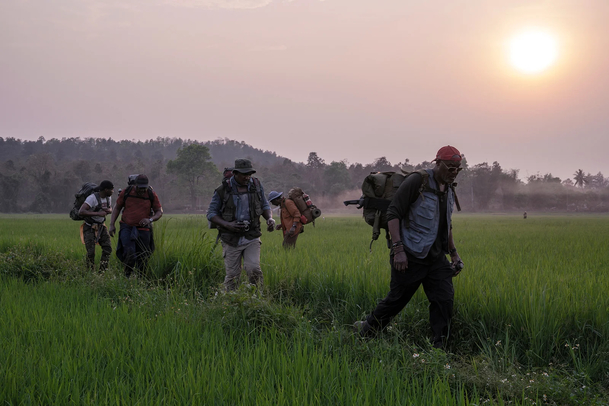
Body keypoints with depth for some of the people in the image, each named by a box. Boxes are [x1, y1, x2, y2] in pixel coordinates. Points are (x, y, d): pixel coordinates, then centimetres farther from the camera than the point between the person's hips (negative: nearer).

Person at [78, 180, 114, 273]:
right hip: (89, 228, -6)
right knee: (91, 252, -11)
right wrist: (98, 213, -40)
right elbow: (81, 212, -37)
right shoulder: (92, 198, -28)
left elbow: (110, 209, 13)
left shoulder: (107, 197, -5)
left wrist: (108, 210, -13)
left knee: (107, 248, -8)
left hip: (100, 226, 6)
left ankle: (102, 271, 2)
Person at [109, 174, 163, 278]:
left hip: (143, 229, 1)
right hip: (127, 227, -1)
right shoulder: (126, 192, -4)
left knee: (142, 257, 4)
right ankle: (127, 276, -3)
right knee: (129, 252, -22)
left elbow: (159, 212, 1)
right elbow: (117, 208, 7)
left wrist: (150, 219, -19)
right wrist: (112, 225, -1)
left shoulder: (151, 195, -4)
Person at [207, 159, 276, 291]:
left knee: (253, 269, -15)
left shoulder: (256, 186, 2)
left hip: (252, 237, 1)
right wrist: (227, 224, -18)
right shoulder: (223, 190, -7)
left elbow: (265, 205, 16)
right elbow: (211, 213, -1)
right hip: (231, 239, -1)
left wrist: (269, 218, -6)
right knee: (232, 275, 2)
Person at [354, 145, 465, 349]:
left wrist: (454, 252, 22)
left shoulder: (449, 190, 12)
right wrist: (398, 248, -22)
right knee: (397, 299, 4)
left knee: (444, 299, -2)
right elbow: (393, 214, -15)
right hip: (411, 257, -7)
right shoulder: (417, 182, -13)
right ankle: (366, 330, 27)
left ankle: (439, 349, 6)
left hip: (436, 257, 7)